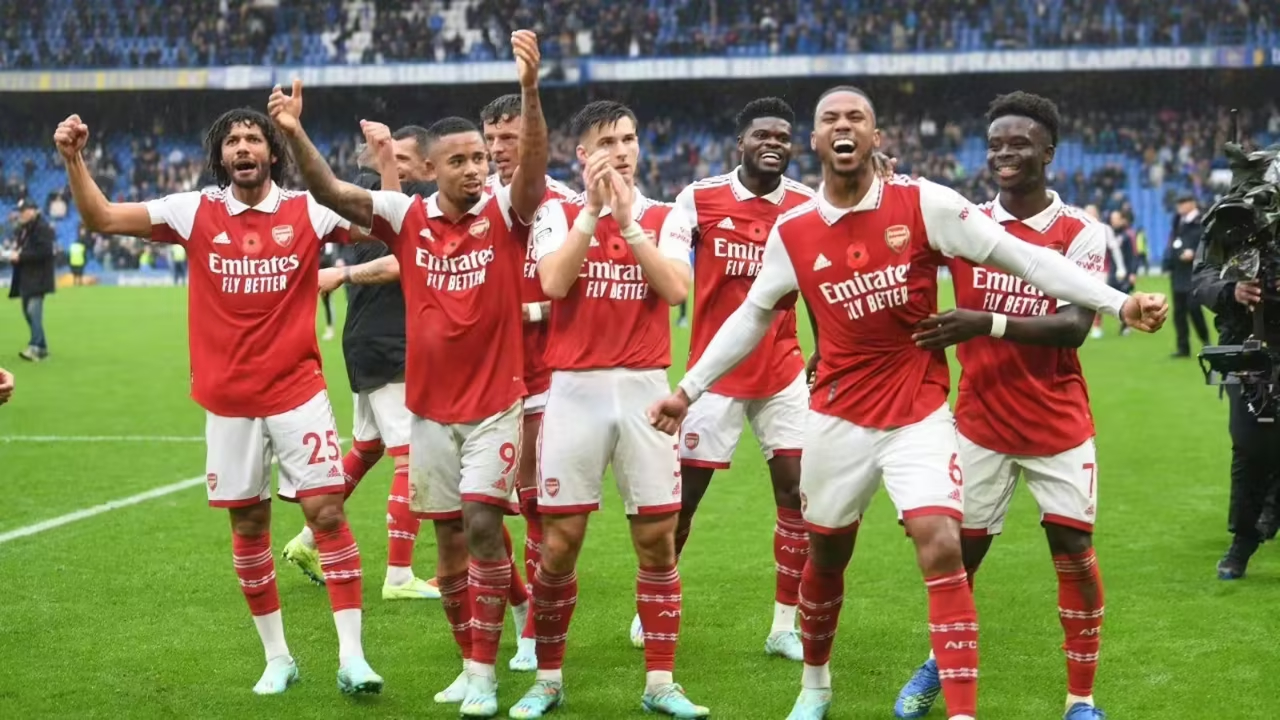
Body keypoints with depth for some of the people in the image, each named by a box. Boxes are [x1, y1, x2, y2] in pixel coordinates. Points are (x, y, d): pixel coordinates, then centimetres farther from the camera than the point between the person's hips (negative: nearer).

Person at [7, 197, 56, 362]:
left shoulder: (42, 228, -12)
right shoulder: (21, 229, 17)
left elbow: (43, 251, -21)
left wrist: (21, 256, -18)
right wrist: (14, 255, 2)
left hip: (38, 278, -10)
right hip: (25, 278, 10)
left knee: (33, 311, -18)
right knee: (28, 312, 11)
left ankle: (35, 347, -23)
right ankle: (42, 347, 19)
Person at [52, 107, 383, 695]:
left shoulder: (307, 211, -3)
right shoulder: (195, 212, 0)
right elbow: (101, 218, 2)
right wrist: (74, 160, -12)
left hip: (297, 393, -2)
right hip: (228, 400, 2)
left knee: (326, 512, -7)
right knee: (248, 525, 8)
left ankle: (351, 657, -1)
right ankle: (277, 658, 21)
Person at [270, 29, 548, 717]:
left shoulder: (504, 214, -8)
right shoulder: (408, 217, -1)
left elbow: (535, 165, -27)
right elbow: (331, 191, -8)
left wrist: (529, 88, -42)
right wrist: (294, 133, -25)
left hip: (494, 405, -3)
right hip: (430, 408, 3)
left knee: (482, 521, -14)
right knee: (449, 540, 10)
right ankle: (472, 664, 24)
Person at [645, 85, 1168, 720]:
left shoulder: (923, 204, -9)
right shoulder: (792, 232, 0)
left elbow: (1022, 257, -10)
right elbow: (753, 315, 14)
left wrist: (1119, 303, -17)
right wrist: (689, 389, 15)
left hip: (920, 415, -2)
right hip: (838, 418, 3)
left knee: (941, 549, -17)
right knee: (826, 555, 15)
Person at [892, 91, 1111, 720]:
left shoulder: (1082, 232, -6)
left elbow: (1075, 326, -18)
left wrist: (988, 324, -30)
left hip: (1058, 424, -2)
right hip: (980, 422, 2)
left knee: (1073, 549, -3)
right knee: (960, 548, 7)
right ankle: (938, 664, 31)